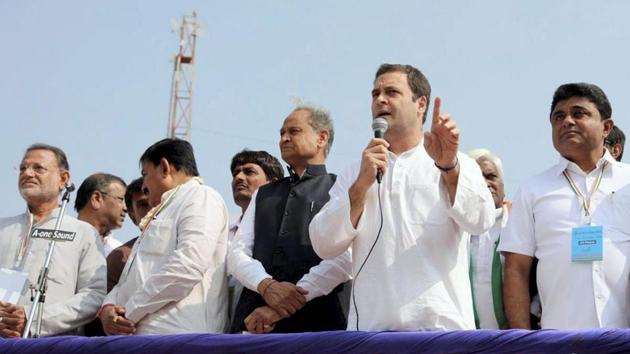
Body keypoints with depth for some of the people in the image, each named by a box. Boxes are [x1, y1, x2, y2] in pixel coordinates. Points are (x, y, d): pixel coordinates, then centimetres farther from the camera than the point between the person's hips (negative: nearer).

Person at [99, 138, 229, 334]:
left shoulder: (201, 197, 0)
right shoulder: (166, 210, 30)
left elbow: (188, 267, -16)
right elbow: (132, 279, 25)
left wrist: (129, 311, -10)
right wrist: (108, 307, 3)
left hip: (177, 336, -9)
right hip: (141, 336, 9)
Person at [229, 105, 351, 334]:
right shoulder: (263, 195, 19)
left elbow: (345, 258, -10)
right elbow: (238, 253, 10)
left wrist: (283, 308, -15)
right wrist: (267, 286, -13)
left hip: (314, 320, -4)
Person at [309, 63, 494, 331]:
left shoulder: (459, 168, 10)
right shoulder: (353, 175, 17)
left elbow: (480, 221, -8)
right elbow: (324, 246, 5)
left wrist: (449, 167, -24)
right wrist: (362, 185, -7)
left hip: (442, 326, -2)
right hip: (370, 327, 2)